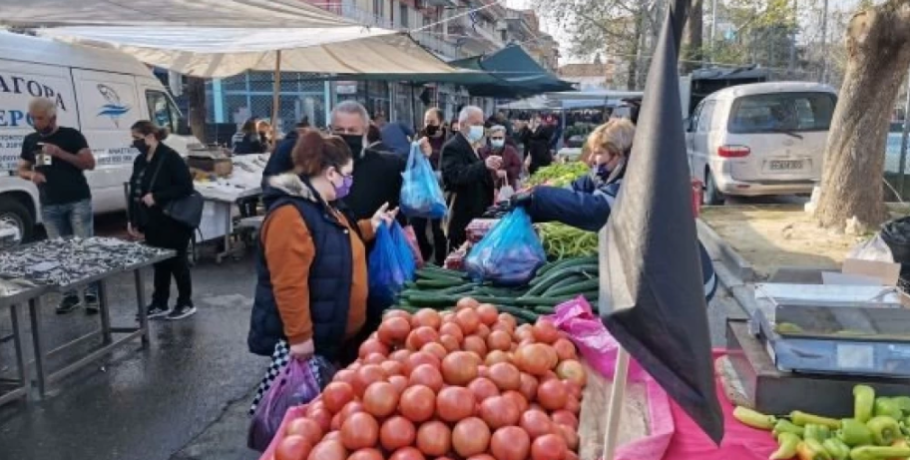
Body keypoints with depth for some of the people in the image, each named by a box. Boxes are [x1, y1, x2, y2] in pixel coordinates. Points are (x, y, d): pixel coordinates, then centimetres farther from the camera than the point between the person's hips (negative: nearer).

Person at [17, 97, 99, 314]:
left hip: (78, 201, -4)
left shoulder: (71, 135, -2)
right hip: (49, 205, 4)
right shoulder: (30, 140, 12)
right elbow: (21, 170, 19)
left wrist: (60, 153, -18)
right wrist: (31, 175, -5)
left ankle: (92, 294, 0)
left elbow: (90, 163, -7)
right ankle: (70, 295, 12)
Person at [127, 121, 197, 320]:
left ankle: (186, 304, 17)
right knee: (159, 263, 15)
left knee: (177, 263, 4)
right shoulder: (140, 161, 10)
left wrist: (156, 196, -23)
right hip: (152, 224, 7)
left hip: (172, 223, -7)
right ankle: (159, 304, 25)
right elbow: (134, 192, 16)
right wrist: (133, 220, 12)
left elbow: (186, 187, -19)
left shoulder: (170, 158, -14)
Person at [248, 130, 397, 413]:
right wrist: (299, 337, -26)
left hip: (336, 335, 10)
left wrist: (371, 226, 21)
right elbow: (288, 286, -28)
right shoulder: (291, 214, -24)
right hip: (307, 340, -10)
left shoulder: (327, 206, 10)